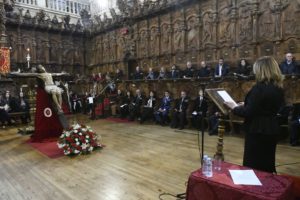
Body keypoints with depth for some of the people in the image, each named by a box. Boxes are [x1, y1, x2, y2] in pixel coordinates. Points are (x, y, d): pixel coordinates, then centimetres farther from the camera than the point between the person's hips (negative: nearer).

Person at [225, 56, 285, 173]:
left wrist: (234, 108, -5)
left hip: (257, 131, -8)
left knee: (253, 165, 5)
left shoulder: (259, 88, -22)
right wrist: (245, 105, 13)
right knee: (267, 164, 20)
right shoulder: (278, 88, 5)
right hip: (271, 130, 9)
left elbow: (248, 112, -22)